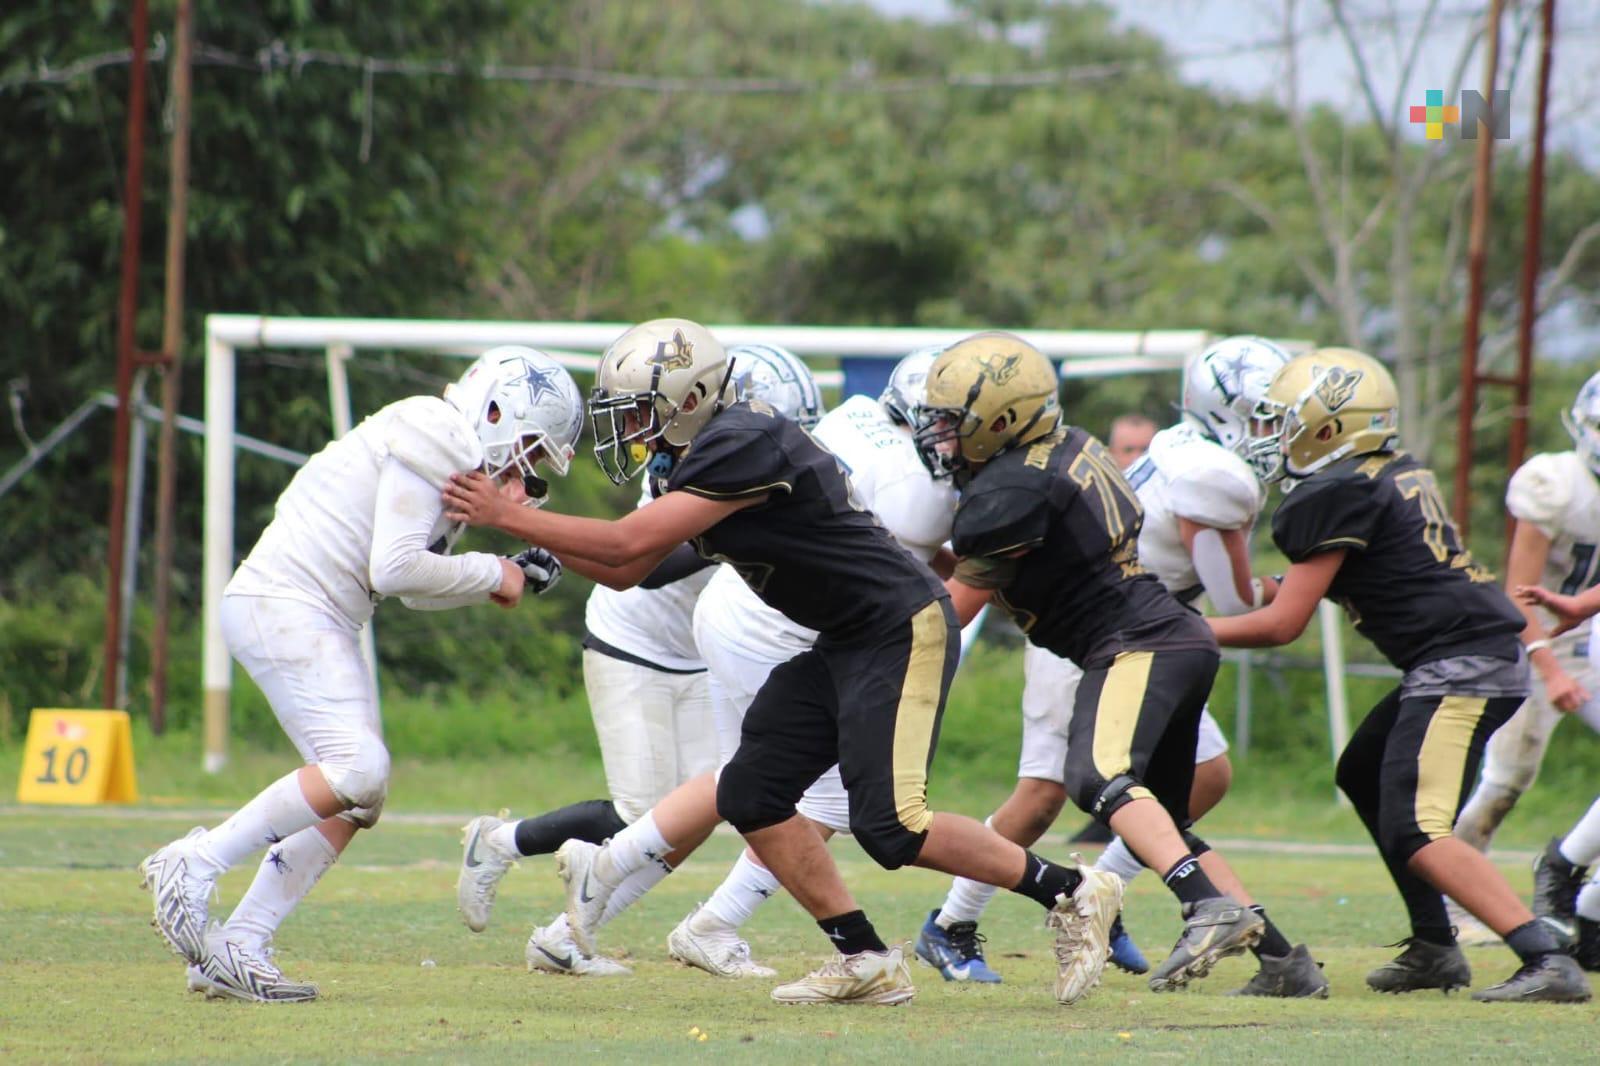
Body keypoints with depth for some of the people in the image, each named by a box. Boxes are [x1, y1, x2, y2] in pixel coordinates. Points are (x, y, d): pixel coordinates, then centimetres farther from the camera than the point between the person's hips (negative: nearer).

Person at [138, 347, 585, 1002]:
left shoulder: (460, 464, 19)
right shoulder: (432, 438, -13)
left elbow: (418, 591, 21)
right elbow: (395, 568, -20)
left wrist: (509, 577, 9)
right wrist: (489, 576, -7)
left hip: (322, 624, 11)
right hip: (282, 604, -11)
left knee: (357, 798, 5)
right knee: (357, 767, -21)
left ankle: (239, 948, 5)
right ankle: (193, 866, -14)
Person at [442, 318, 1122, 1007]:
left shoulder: (742, 447, -22)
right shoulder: (692, 457, 9)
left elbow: (627, 545, -23)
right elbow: (624, 574, 16)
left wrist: (508, 517, -16)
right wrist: (537, 543, 3)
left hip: (902, 632, -10)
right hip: (844, 642, 10)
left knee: (890, 827, -16)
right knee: (751, 796, 6)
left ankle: (1069, 894, -3)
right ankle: (864, 961, 10)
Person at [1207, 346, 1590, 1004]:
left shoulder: (1339, 497, -11)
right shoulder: (1400, 475, 16)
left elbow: (1284, 625, -9)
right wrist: (1292, 583, 24)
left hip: (1461, 665, -10)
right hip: (1488, 651, 10)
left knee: (1415, 833, -15)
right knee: (1364, 777, 23)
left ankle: (1548, 961, -24)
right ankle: (1434, 949, 25)